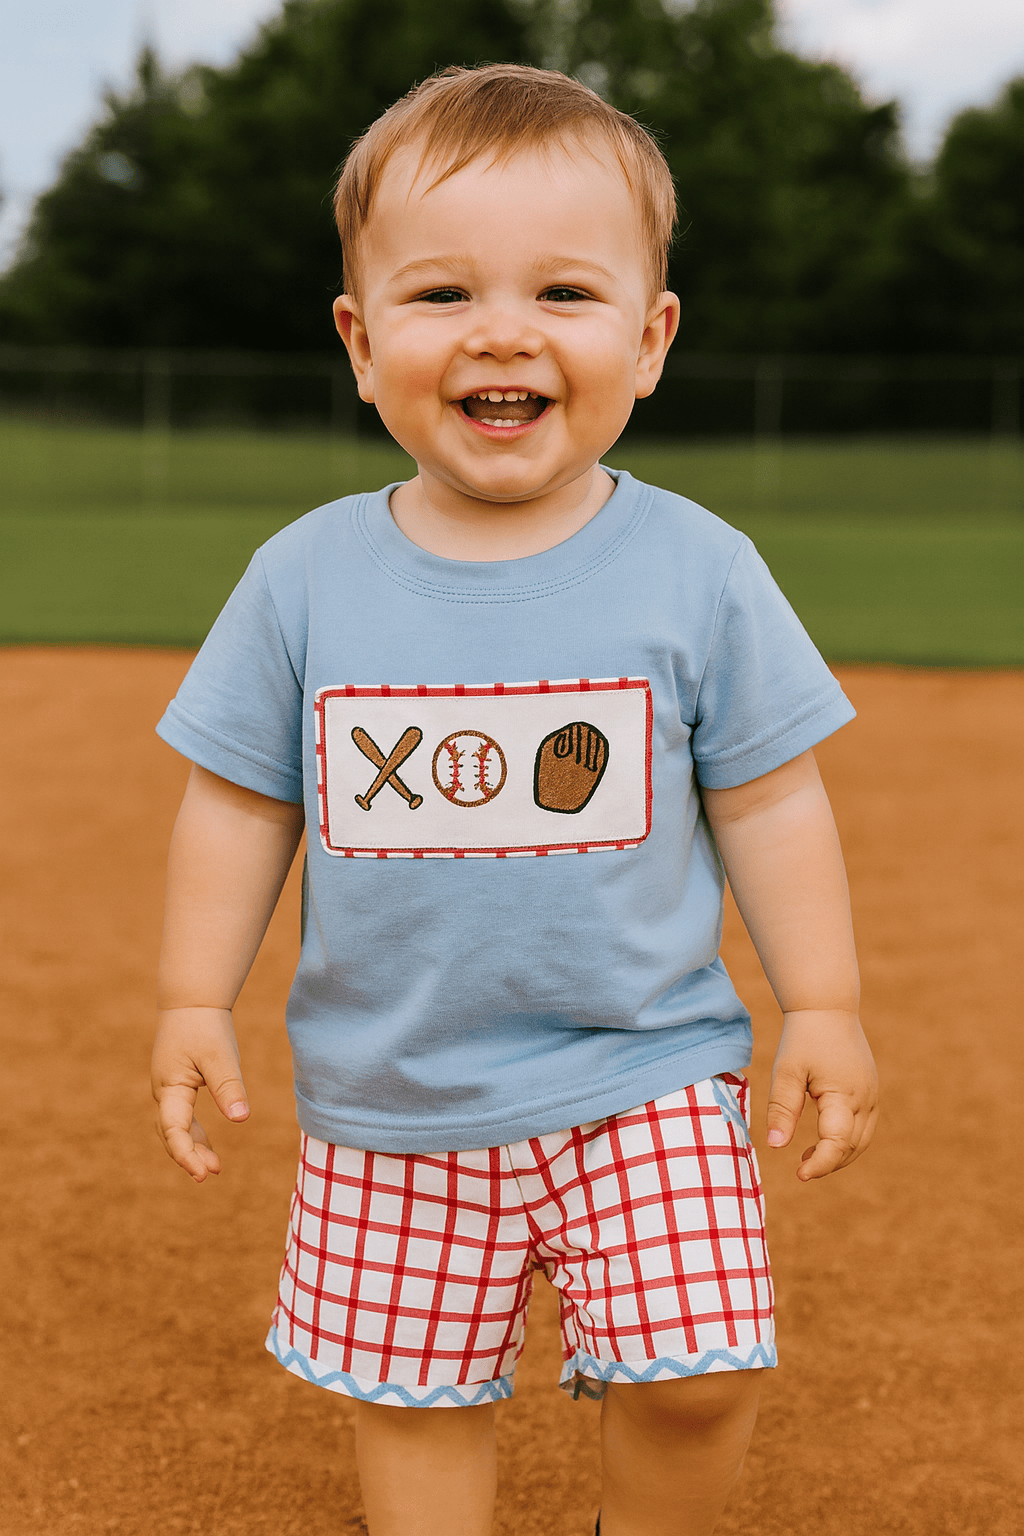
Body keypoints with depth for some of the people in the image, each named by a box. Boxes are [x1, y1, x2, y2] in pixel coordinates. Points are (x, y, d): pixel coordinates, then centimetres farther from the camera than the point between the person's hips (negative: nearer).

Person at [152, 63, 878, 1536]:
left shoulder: (697, 570, -8)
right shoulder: (304, 577, -5)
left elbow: (768, 799, 0)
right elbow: (239, 799, 4)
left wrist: (823, 1004, 0)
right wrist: (194, 998, 3)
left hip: (638, 1075, -1)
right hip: (390, 1101, 2)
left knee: (697, 1376, -7)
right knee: (411, 1391, 11)